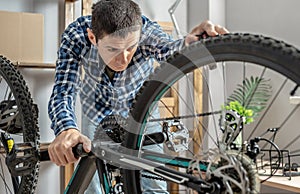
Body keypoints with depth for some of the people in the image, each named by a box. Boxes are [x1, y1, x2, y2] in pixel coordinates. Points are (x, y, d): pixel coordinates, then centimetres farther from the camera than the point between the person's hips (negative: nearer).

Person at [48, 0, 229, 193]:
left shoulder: (146, 30, -33)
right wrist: (66, 130, -60)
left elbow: (169, 50, -50)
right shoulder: (76, 36, -33)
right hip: (97, 112, 0)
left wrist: (189, 43, -74)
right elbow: (62, 93, -39)